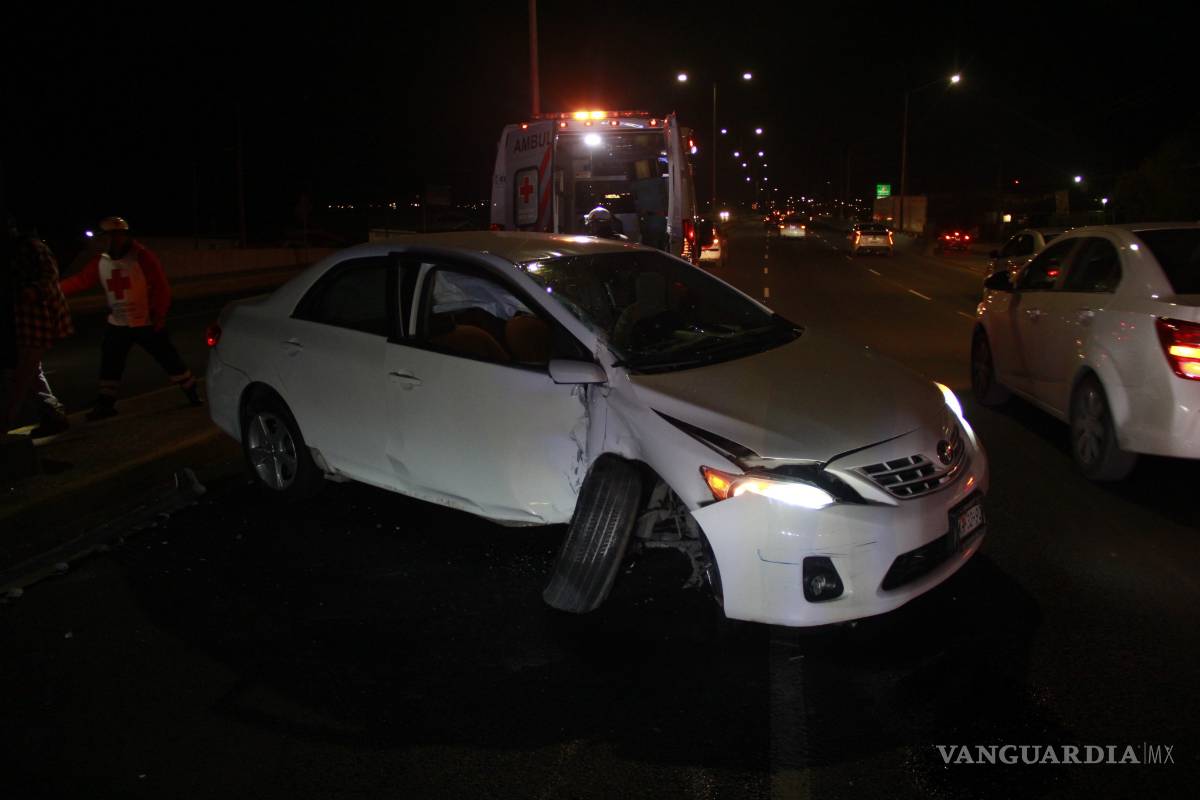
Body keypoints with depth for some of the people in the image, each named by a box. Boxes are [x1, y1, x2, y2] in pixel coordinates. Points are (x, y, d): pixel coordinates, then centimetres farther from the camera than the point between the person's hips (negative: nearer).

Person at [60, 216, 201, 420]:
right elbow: (80, 281, 4)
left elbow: (161, 287, -14)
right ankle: (106, 403, 19)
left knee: (168, 358, 1)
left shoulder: (142, 257, -14)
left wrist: (159, 314, -15)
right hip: (117, 324, 6)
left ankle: (192, 393, 13)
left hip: (147, 323, -5)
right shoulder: (101, 262, 4)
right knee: (109, 363, 7)